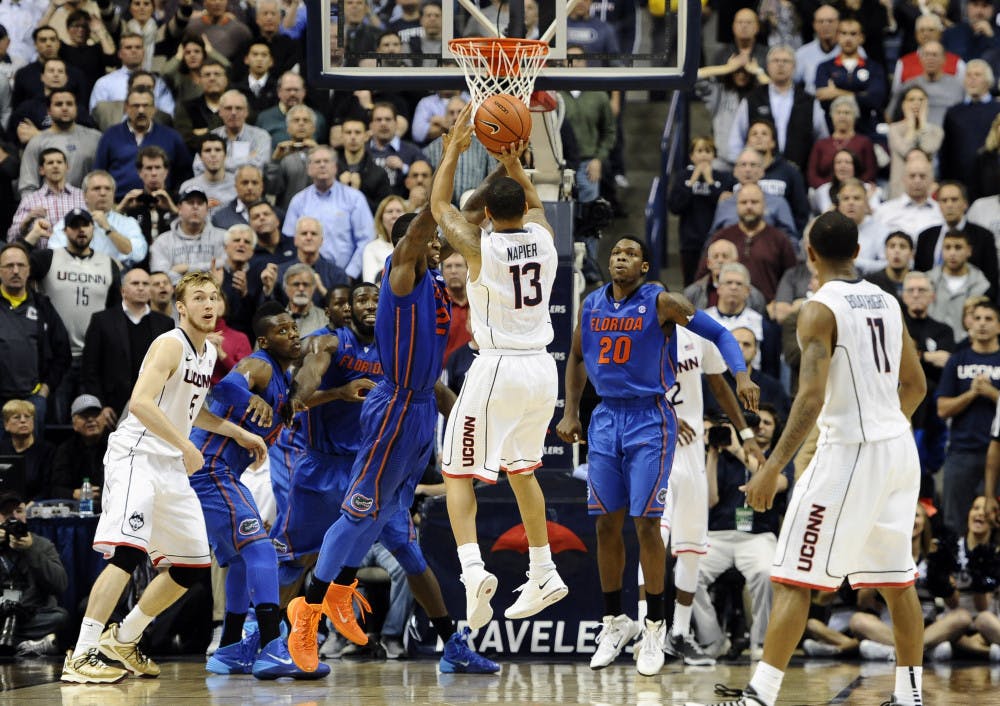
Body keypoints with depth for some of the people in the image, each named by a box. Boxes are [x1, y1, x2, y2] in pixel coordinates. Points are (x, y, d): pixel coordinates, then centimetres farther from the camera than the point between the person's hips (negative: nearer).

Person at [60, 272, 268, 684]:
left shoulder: (209, 352, 15)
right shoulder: (170, 345, -13)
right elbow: (141, 403, -27)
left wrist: (239, 433, 24)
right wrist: (186, 446, -29)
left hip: (172, 466, 9)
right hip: (136, 456, -9)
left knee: (193, 565, 11)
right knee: (129, 552, -25)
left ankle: (123, 639, 22)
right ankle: (81, 656, -27)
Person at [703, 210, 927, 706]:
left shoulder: (820, 311, -13)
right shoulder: (887, 302, 10)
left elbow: (811, 397, -22)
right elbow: (915, 384, 18)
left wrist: (772, 469, -23)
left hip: (848, 453, -7)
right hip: (899, 449, 7)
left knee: (793, 579, -4)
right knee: (896, 579, 15)